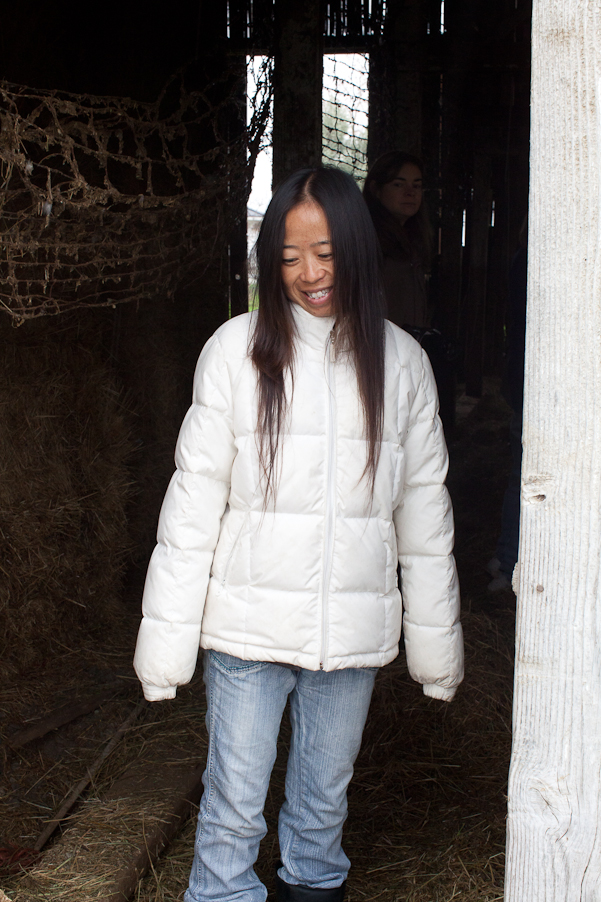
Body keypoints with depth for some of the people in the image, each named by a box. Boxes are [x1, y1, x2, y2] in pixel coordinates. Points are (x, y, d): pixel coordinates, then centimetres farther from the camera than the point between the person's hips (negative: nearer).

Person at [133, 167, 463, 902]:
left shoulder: (399, 360, 1)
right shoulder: (237, 349, -6)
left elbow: (424, 505, 7)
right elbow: (195, 497, -5)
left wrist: (435, 638, 8)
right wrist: (166, 634, -7)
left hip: (353, 631, 2)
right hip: (248, 624, -2)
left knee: (324, 798, 18)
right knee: (233, 807, 5)